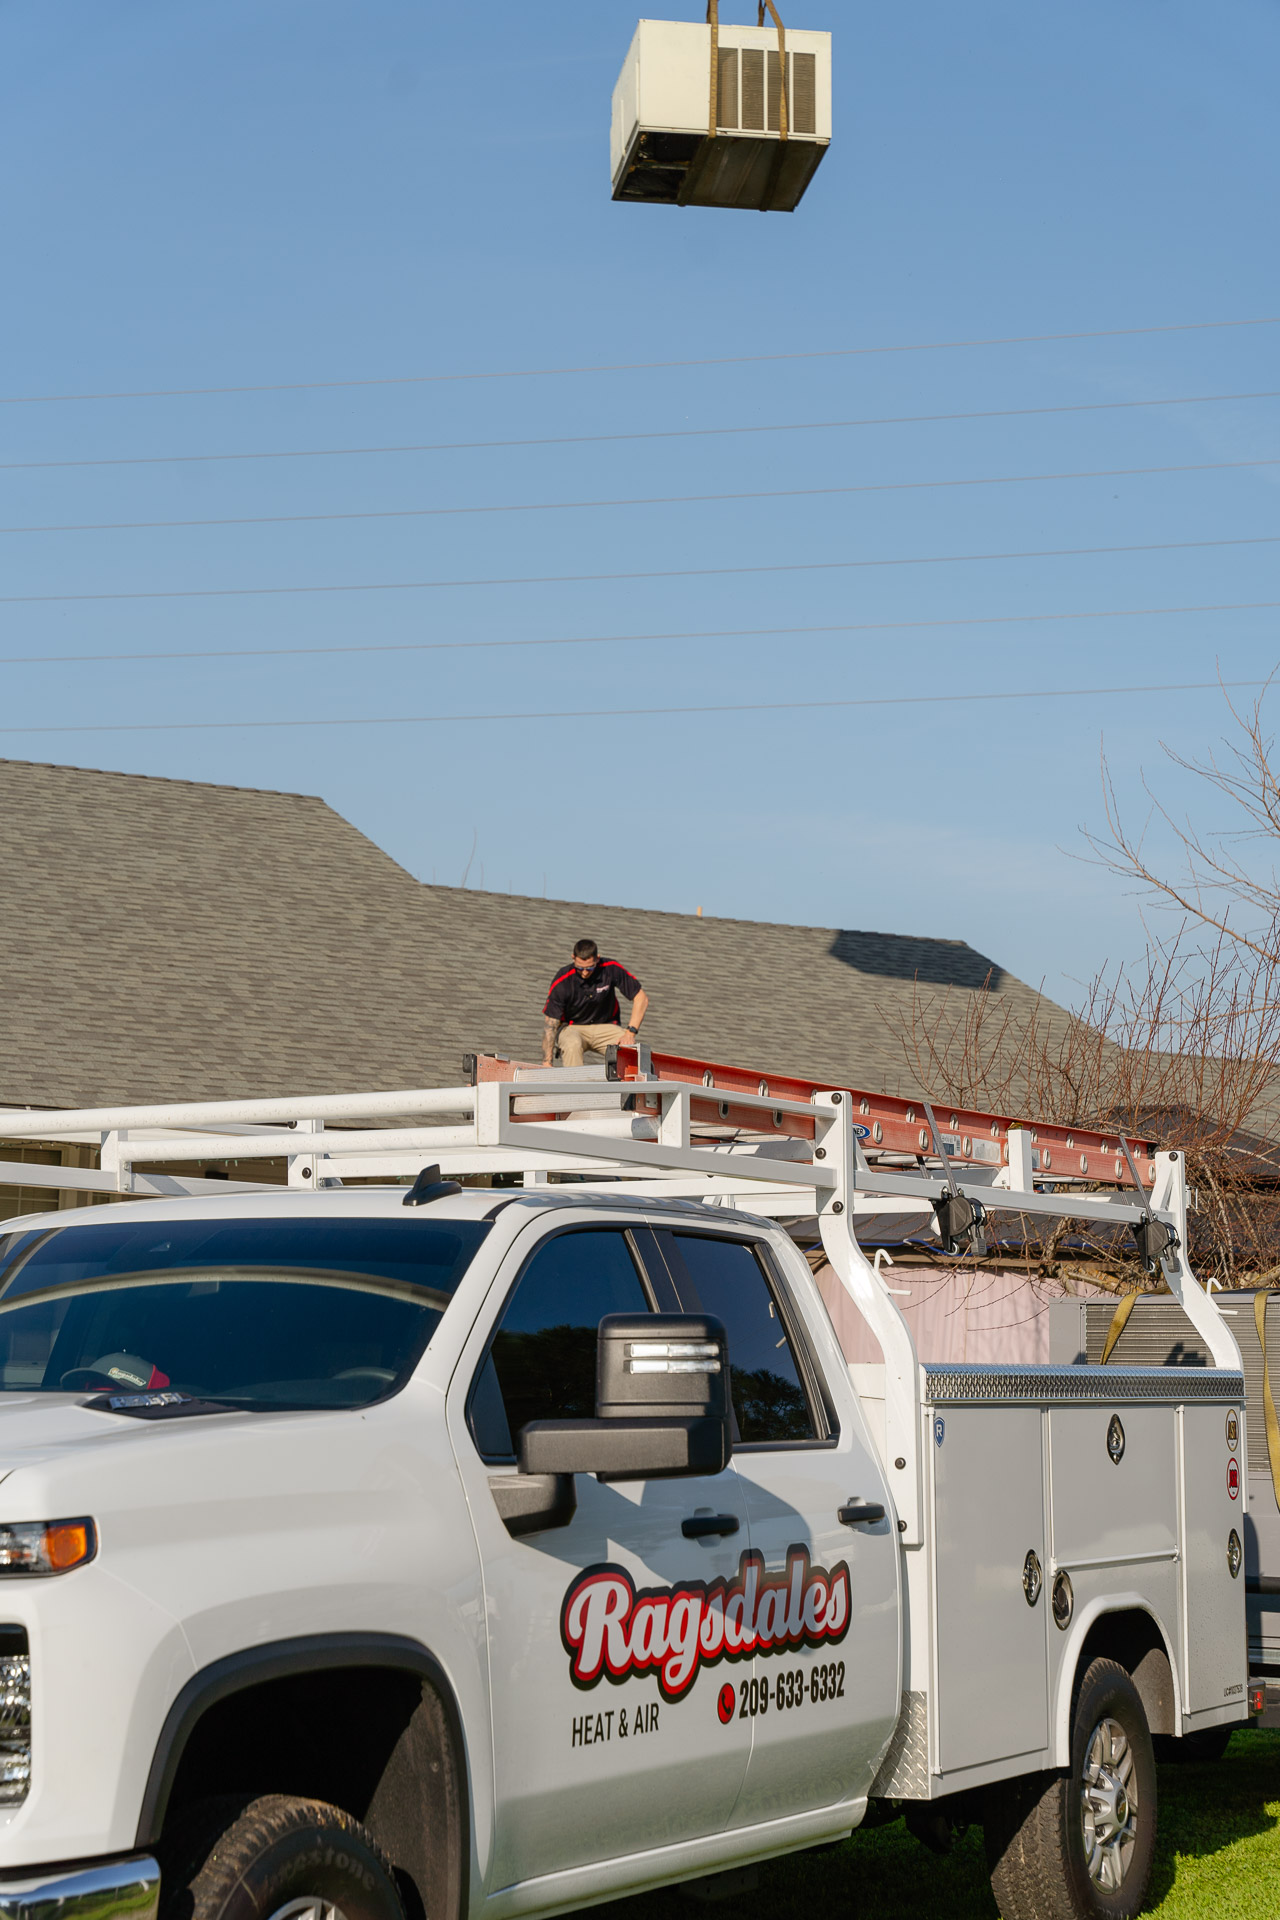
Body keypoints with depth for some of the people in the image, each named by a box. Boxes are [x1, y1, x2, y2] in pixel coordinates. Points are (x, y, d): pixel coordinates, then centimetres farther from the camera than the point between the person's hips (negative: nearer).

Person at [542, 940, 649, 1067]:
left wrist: (631, 1032, -19)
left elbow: (641, 998, -8)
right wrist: (547, 1063, -26)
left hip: (605, 1026, 2)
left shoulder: (611, 969, -16)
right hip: (572, 1027, -2)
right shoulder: (562, 982, -20)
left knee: (630, 1048, -28)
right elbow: (550, 1024, -18)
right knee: (572, 1045, -38)